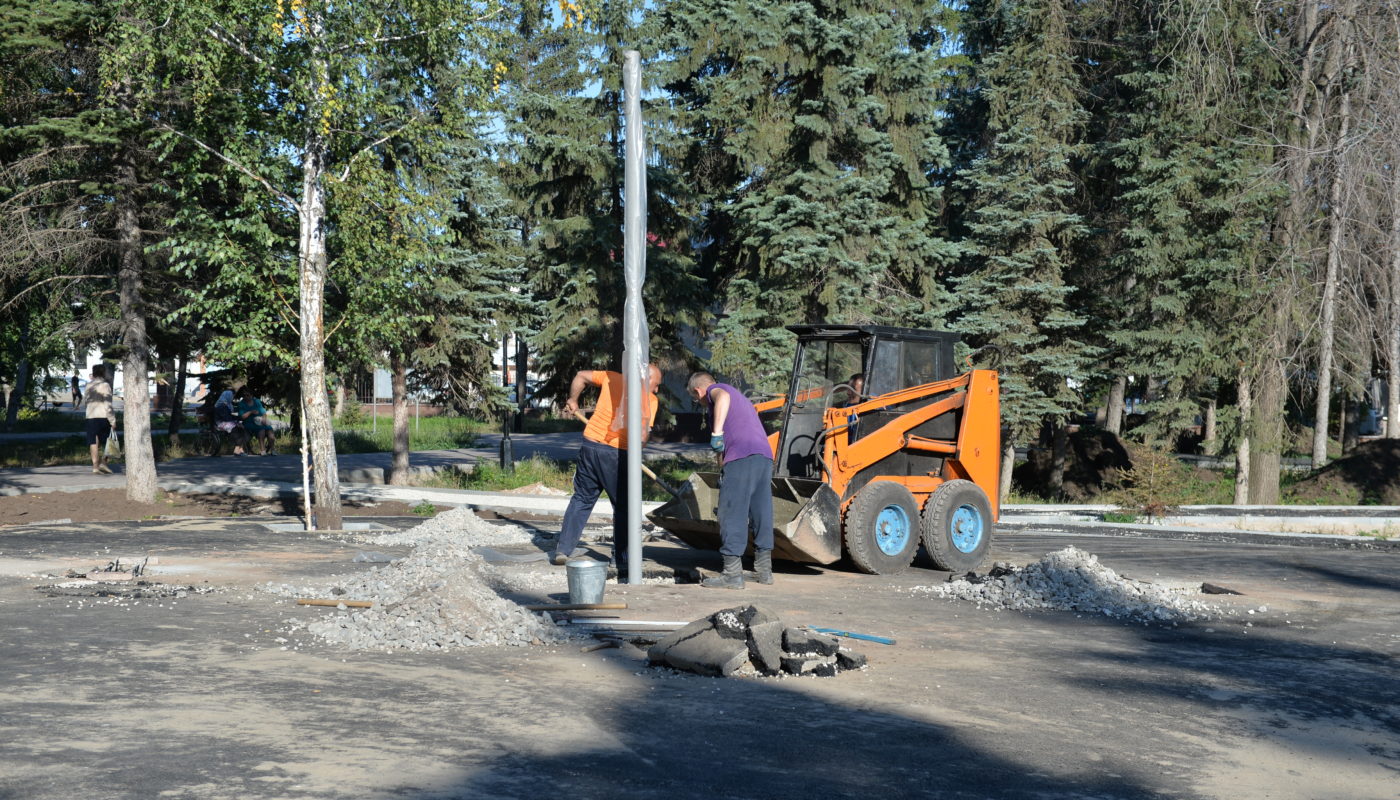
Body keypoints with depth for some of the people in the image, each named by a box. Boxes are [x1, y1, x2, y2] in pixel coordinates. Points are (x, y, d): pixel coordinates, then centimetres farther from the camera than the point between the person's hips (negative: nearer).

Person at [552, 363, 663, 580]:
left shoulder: (612, 378, 11)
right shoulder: (650, 399, -1)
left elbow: (581, 376, 18)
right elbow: (643, 434, -11)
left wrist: (572, 401, 32)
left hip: (590, 445, 4)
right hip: (617, 454, -4)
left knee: (582, 499, 20)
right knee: (623, 508, 7)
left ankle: (563, 549, 18)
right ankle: (622, 566, 6)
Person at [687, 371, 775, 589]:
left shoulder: (714, 390, 9)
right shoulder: (739, 396, 35)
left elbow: (723, 397, -17)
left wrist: (716, 432, -22)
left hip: (741, 456, -8)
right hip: (765, 455, 8)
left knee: (733, 515, -6)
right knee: (761, 513, 13)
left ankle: (732, 573, -9)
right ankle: (764, 569, 19)